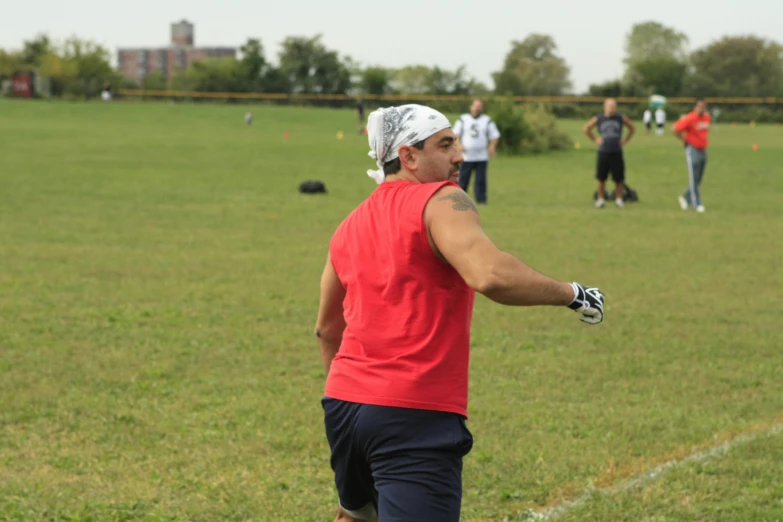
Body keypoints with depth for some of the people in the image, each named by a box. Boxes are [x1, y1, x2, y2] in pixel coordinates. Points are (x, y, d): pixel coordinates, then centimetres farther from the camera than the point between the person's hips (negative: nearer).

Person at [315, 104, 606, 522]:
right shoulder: (440, 201, -8)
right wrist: (572, 294, -13)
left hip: (343, 404, 8)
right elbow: (490, 276, -26)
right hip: (417, 416, -8)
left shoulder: (349, 227, 16)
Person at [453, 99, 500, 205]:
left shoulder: (487, 121, 11)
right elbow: (455, 134, 9)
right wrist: (459, 145, -9)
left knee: (481, 179, -4)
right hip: (466, 156, 0)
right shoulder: (463, 119, 10)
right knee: (463, 178, -2)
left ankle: (481, 199, -2)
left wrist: (492, 147, -8)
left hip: (482, 156, 0)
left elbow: (494, 136, 10)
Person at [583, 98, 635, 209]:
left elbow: (632, 128, 17)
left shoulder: (621, 118, 3)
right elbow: (587, 129, 16)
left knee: (618, 179, 1)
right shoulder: (598, 119, 1)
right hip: (603, 153, 0)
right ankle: (600, 199, 13)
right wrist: (595, 139, 8)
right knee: (601, 178, 3)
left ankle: (619, 199, 13)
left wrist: (625, 140, 9)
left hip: (617, 153, 0)